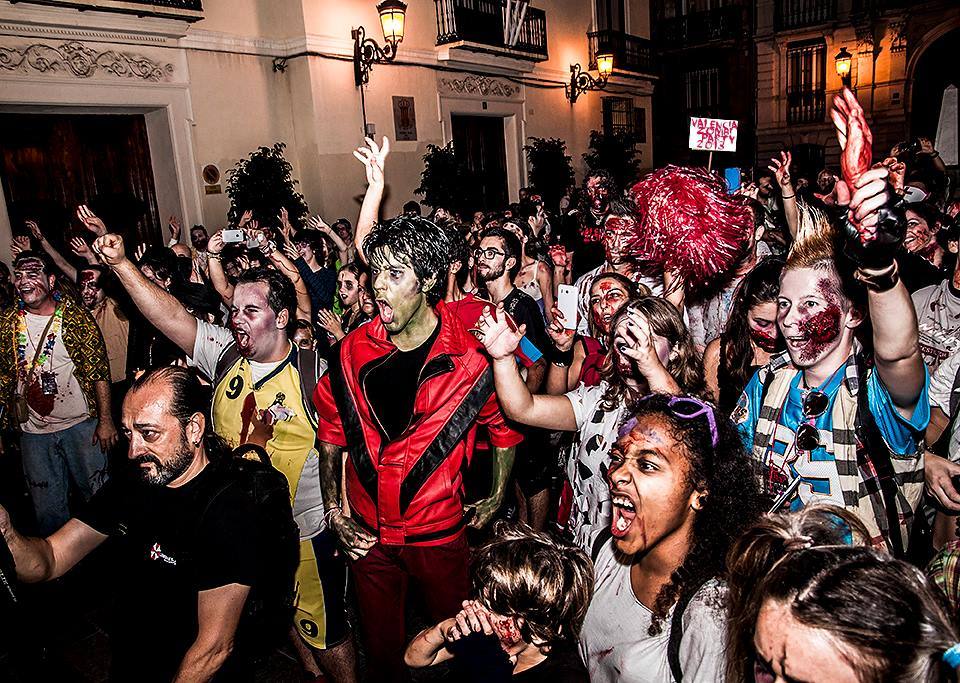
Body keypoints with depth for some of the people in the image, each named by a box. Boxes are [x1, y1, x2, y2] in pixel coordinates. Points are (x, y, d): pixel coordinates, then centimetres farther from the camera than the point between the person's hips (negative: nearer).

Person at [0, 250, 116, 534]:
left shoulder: (76, 316, -8)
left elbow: (99, 371, -8)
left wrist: (105, 420, -12)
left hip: (81, 423, -3)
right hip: (33, 429, 3)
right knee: (48, 508, 13)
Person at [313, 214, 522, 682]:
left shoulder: (471, 356, -16)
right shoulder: (352, 352, -7)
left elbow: (504, 428, -1)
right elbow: (331, 437, 4)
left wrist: (496, 499, 2)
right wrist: (335, 514, 2)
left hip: (441, 533, -2)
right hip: (367, 534, 3)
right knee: (381, 644, 22)